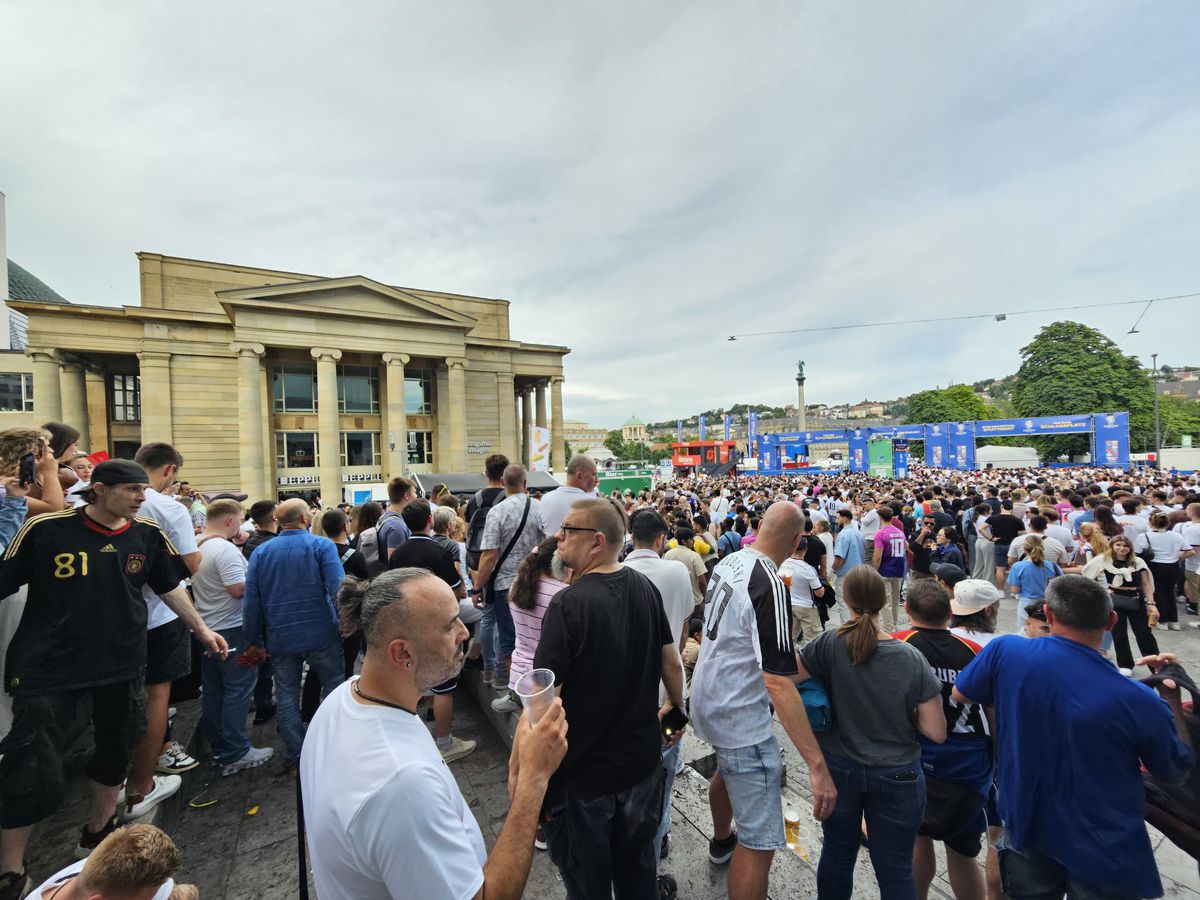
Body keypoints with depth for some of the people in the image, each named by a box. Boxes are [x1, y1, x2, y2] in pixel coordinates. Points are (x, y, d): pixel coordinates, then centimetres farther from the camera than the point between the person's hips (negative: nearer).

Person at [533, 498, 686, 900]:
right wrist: (677, 707, 20)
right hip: (643, 760, 5)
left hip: (583, 774, -5)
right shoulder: (645, 587, -8)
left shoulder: (569, 604, -27)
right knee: (637, 866, 28)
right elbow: (671, 661, 3)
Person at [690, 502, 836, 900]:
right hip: (740, 717, -9)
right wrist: (817, 765, -28)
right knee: (761, 840, 2)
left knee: (728, 769, 36)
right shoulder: (770, 584, -28)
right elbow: (778, 682, -31)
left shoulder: (729, 561, -3)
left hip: (709, 699, 10)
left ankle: (722, 841, 62)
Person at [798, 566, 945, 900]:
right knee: (896, 870, 16)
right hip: (896, 776, 0)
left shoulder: (830, 644, -21)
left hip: (839, 770, 0)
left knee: (837, 853, 22)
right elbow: (937, 732, -11)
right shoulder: (911, 659, -17)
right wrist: (905, 711, 6)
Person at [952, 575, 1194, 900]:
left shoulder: (1005, 651, -23)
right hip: (1104, 853, -1)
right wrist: (1171, 695, 4)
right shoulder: (1138, 701, -25)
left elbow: (959, 694, -5)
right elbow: (1176, 769, -3)